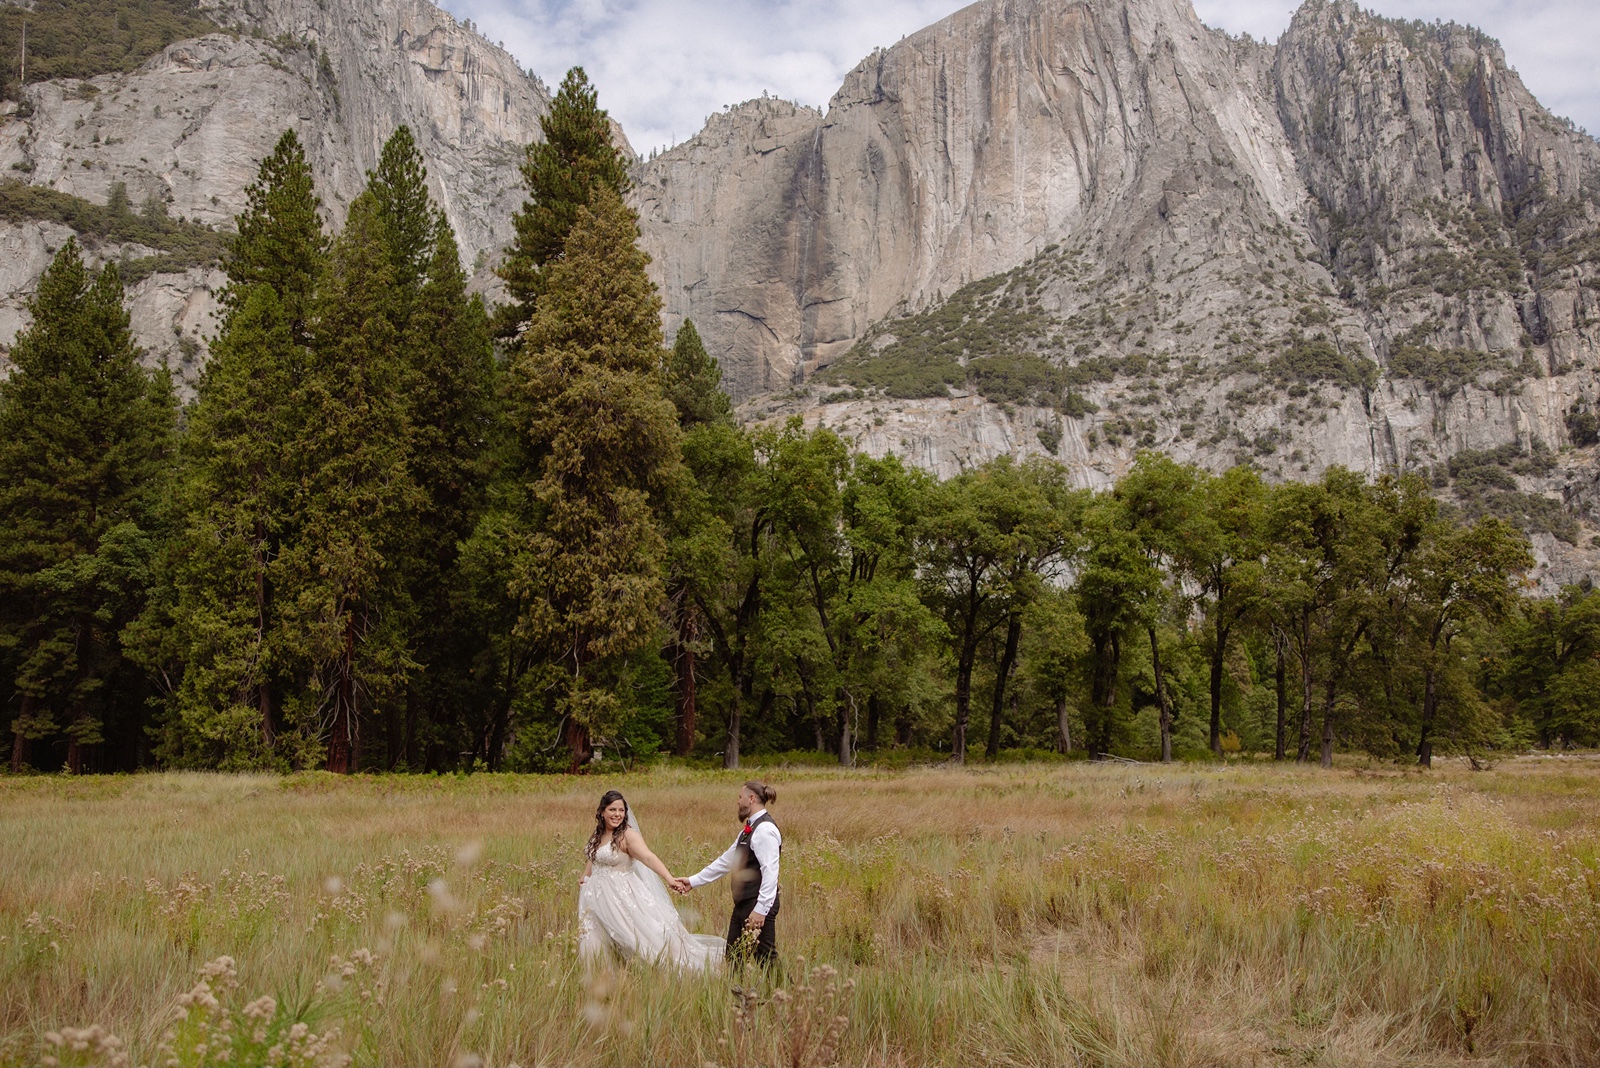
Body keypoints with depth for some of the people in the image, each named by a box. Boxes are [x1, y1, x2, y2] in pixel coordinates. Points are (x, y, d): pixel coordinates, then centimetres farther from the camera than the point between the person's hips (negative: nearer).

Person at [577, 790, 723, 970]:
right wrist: (584, 877, 12)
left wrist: (669, 878, -43)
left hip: (622, 896, -7)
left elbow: (649, 857, -30)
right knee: (594, 946, 9)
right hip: (597, 897, 7)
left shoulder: (628, 835, -15)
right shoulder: (598, 835, 6)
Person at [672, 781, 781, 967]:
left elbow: (770, 872, -22)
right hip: (743, 903, 10)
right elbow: (726, 861, 19)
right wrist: (693, 881, 18)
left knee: (766, 958, -6)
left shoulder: (765, 829, -15)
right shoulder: (749, 830, 16)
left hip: (758, 904, -10)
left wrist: (761, 909, -26)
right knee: (732, 958, 15)